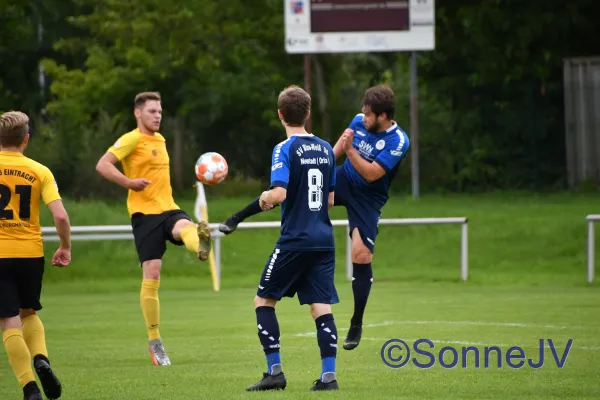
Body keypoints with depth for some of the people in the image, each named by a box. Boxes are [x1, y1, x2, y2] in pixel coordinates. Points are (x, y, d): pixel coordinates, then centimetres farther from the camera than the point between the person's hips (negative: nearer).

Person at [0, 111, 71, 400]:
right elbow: (60, 216, -9)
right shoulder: (40, 172, -1)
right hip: (31, 254, 2)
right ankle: (41, 359, -3)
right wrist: (65, 247, 7)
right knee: (29, 313, 24)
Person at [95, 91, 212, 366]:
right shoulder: (132, 140, -4)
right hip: (144, 212, -5)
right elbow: (102, 165, -15)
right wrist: (128, 182, -26)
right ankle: (154, 341, 3)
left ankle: (201, 247, -70)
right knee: (151, 274, -7)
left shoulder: (159, 139, 19)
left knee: (185, 227, -32)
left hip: (168, 208, 5)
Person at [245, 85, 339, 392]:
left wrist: (265, 198, 0)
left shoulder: (285, 150, -10)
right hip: (324, 239, 6)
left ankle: (275, 372, 3)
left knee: (263, 300, 8)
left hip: (294, 240, -6)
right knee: (321, 307, 3)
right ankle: (328, 375, -6)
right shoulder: (325, 149, 10)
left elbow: (279, 194, -21)